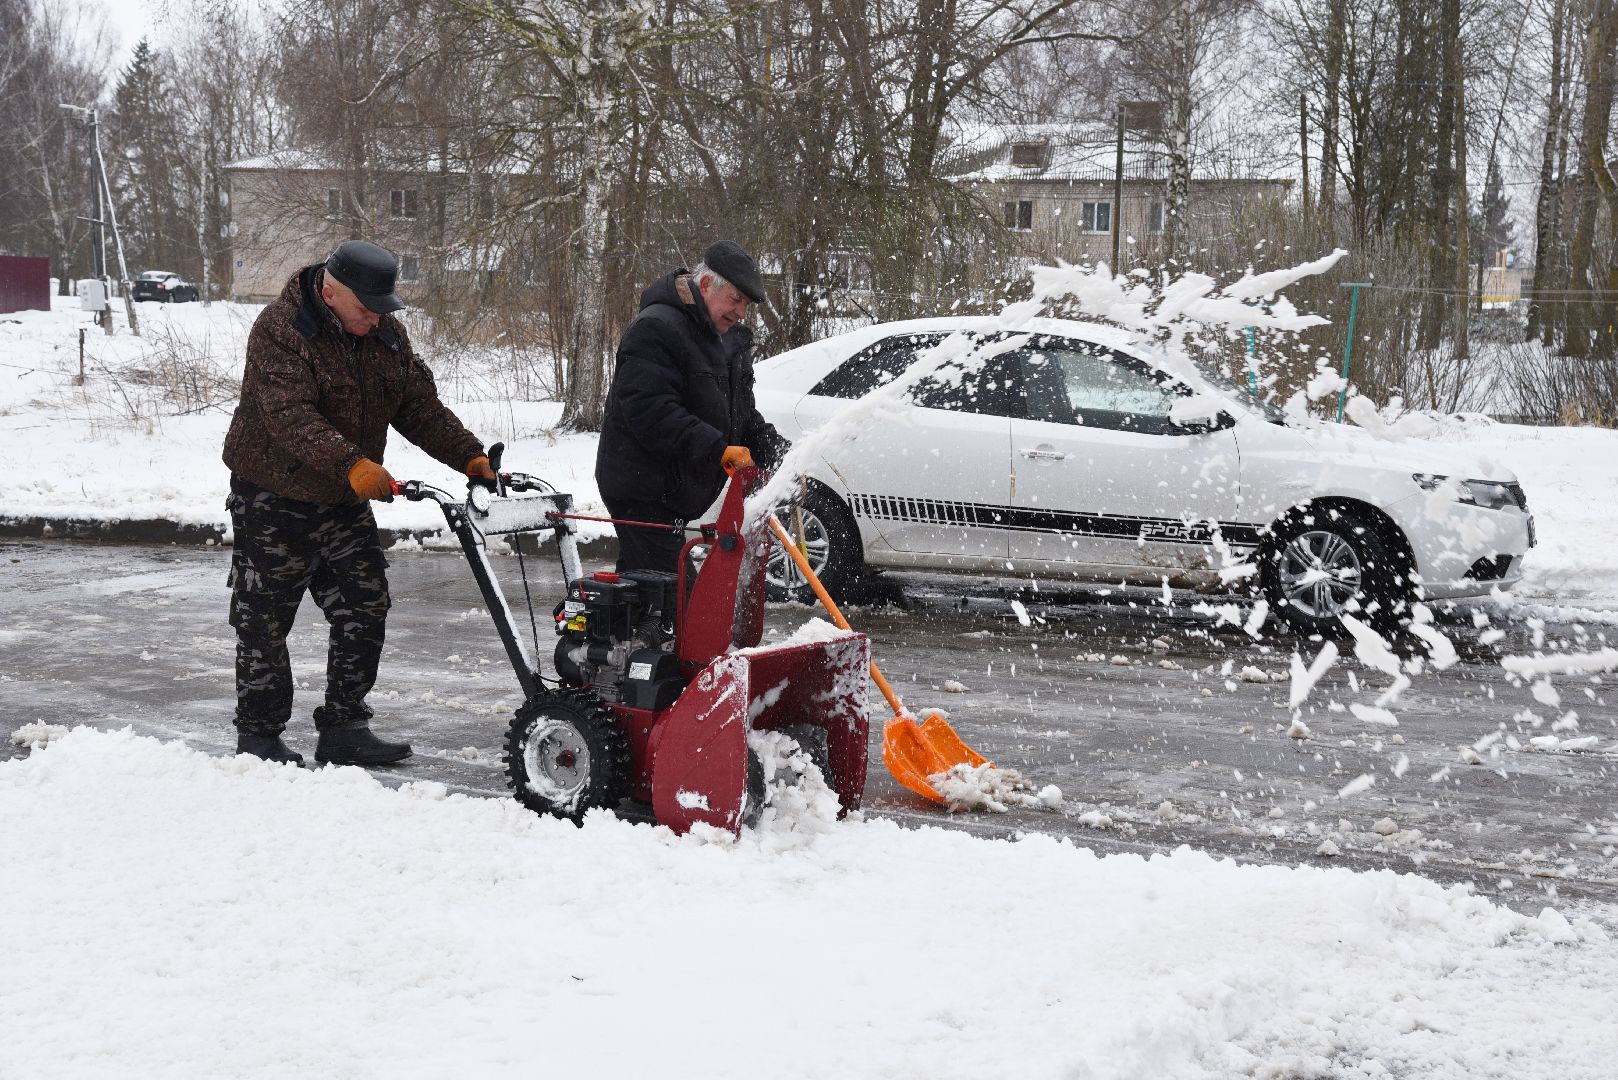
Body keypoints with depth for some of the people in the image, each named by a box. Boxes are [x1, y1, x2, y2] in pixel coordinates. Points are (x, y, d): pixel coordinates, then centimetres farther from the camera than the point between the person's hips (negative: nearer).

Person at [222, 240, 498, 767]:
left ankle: (343, 730, 15)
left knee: (365, 611, 5)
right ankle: (258, 736, 13)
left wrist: (472, 458, -10)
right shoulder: (280, 329, -21)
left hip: (344, 502, 7)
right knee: (265, 623, 2)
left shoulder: (386, 334, 2)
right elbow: (291, 415, -34)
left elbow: (421, 407, 4)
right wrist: (352, 464, -48)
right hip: (273, 501, -7)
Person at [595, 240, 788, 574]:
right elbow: (648, 410, -28)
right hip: (642, 492, -10)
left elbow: (743, 415, 18)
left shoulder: (730, 339, 15)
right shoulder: (655, 330, -18)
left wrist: (777, 453, -1)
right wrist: (717, 450, -32)